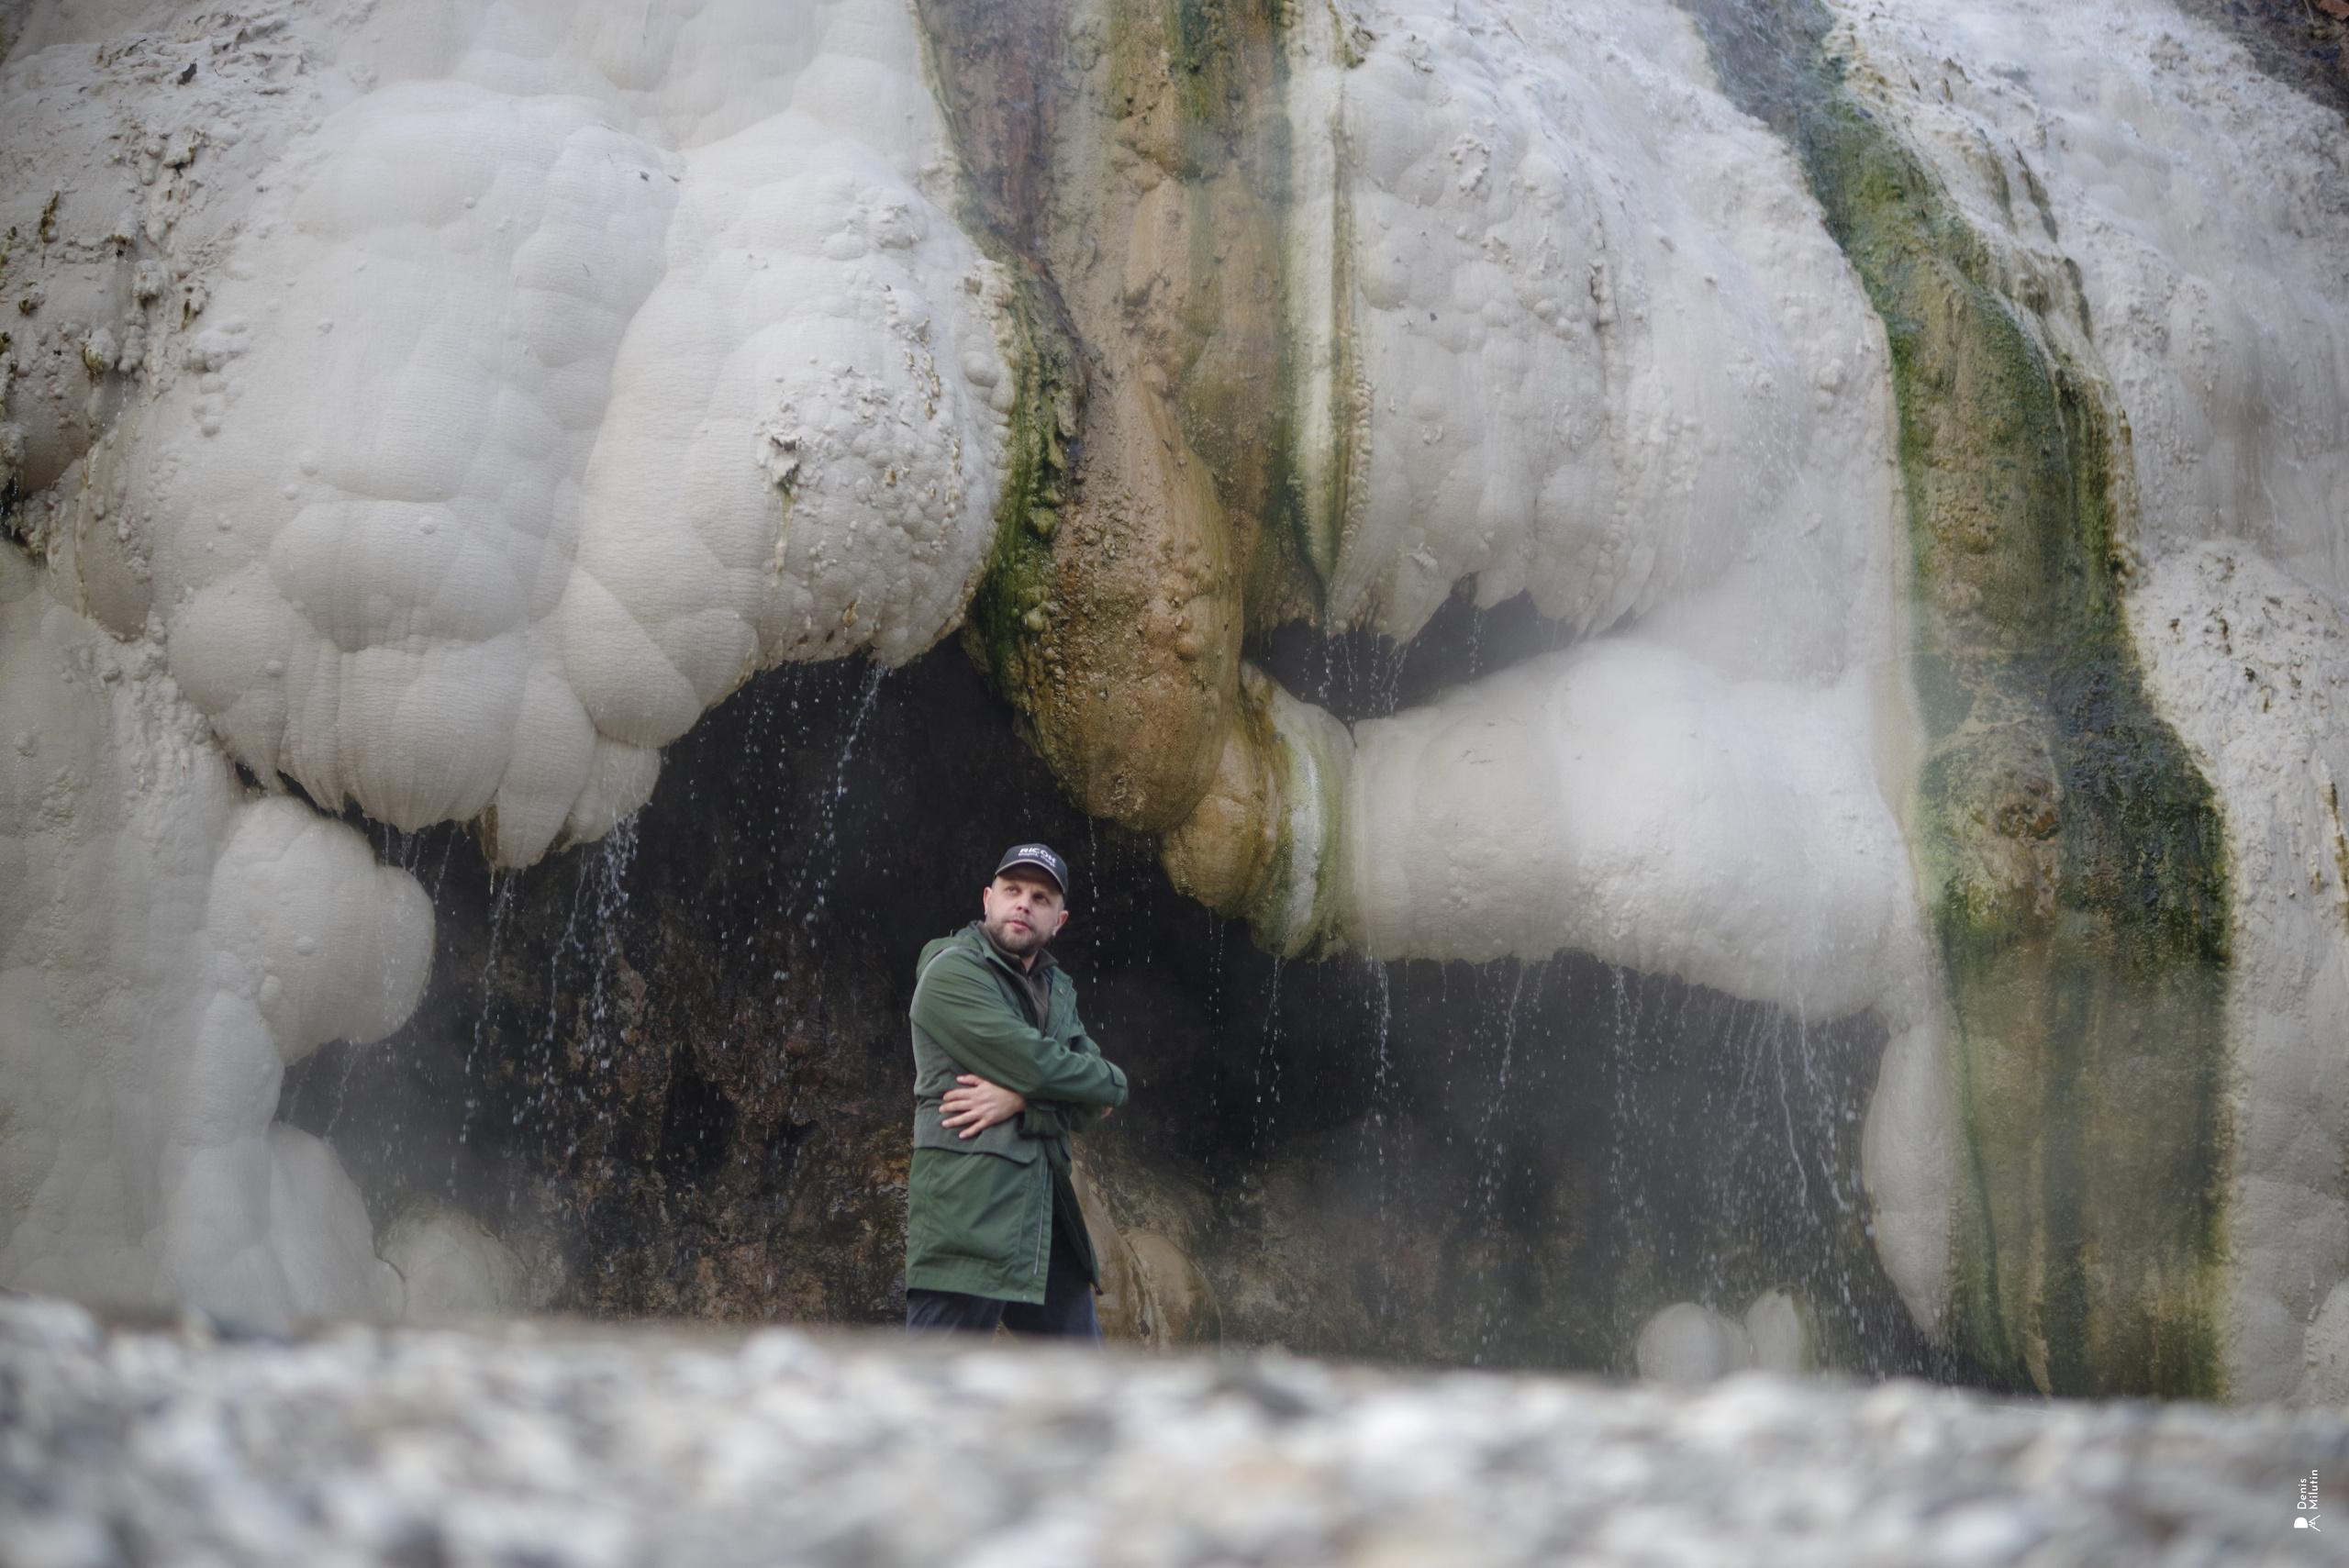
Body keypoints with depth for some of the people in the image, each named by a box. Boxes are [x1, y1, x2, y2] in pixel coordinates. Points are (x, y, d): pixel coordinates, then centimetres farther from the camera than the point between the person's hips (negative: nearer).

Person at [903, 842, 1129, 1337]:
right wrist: (1111, 1080, 1)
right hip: (966, 1216, -8)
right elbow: (1036, 1064, -16)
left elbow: (1089, 1107, 6)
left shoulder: (1057, 990, 19)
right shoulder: (952, 971, -6)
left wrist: (1022, 1100, -13)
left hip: (1046, 1212, 8)